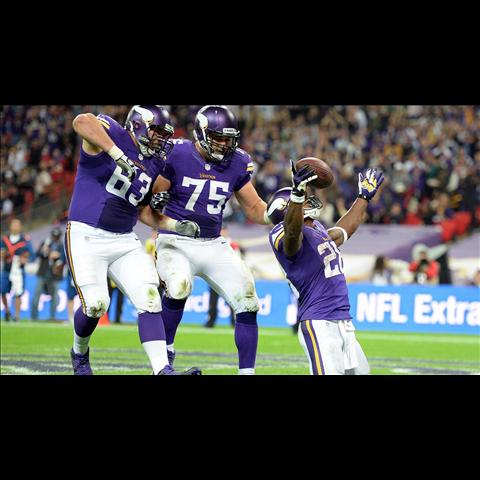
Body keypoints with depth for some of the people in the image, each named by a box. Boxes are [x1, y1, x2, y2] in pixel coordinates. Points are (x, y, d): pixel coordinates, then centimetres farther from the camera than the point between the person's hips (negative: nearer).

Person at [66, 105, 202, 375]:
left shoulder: (155, 164, 13)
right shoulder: (113, 134, -8)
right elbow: (83, 122, -32)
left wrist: (176, 225, 3)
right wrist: (118, 154, -37)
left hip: (125, 241, 6)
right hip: (87, 236, -6)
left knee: (149, 299, -10)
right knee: (96, 305, -11)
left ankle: (162, 370, -16)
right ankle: (80, 353, 21)